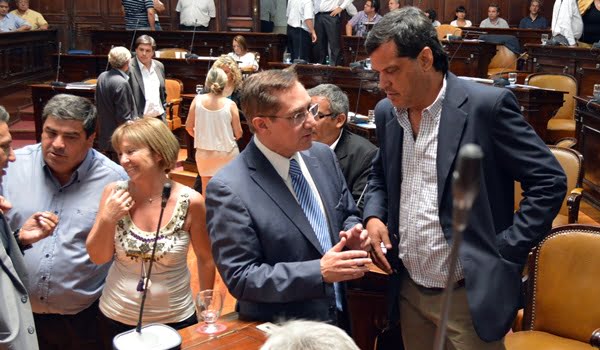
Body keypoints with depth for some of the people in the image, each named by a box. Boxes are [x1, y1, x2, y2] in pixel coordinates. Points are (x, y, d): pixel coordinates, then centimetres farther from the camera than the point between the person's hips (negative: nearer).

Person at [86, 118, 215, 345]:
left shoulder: (190, 201, -15)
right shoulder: (114, 193, -10)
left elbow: (205, 259, -2)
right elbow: (98, 258, -3)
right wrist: (107, 219, -19)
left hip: (175, 319, -2)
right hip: (117, 318, 2)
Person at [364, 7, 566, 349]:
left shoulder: (487, 104, -15)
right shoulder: (387, 112, 4)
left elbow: (550, 181, -12)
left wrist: (504, 252, -14)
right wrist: (374, 215, 1)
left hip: (469, 295, -5)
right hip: (408, 291, 6)